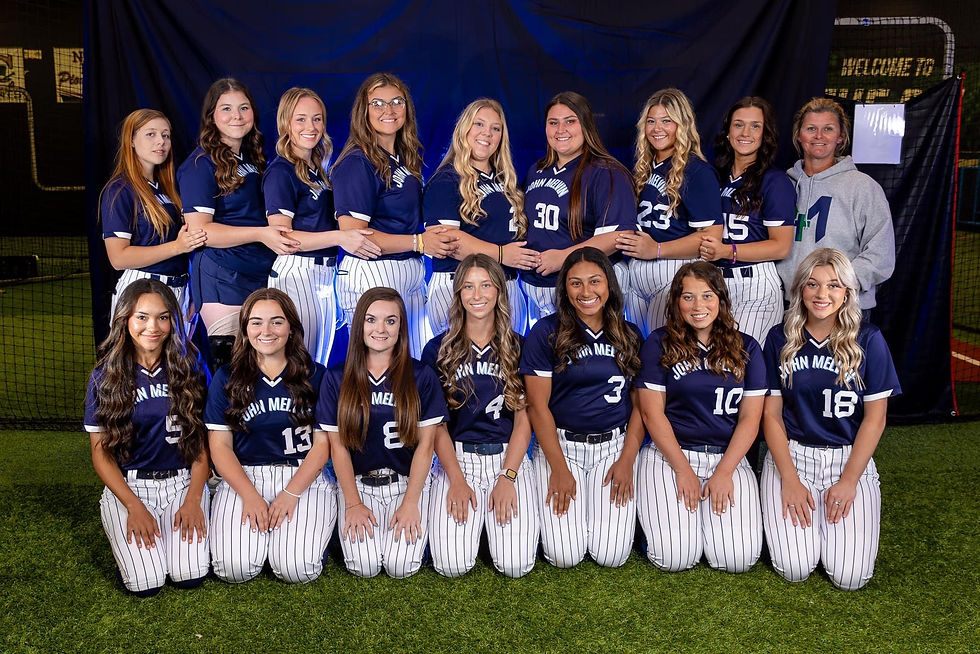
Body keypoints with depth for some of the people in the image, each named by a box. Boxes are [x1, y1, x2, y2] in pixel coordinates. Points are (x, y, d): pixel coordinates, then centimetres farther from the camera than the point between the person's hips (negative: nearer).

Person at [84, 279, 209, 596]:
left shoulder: (188, 369, 2)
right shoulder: (106, 377, -1)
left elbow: (202, 441, 3)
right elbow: (101, 453, 0)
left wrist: (193, 499, -9)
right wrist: (134, 507, -11)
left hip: (183, 482, 1)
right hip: (127, 485, 0)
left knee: (190, 576, -18)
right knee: (146, 582, -18)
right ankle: (128, 533, 14)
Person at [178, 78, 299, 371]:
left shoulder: (254, 158, 16)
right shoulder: (201, 163, -6)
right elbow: (198, 230, -15)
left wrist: (280, 236, 9)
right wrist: (260, 233, -22)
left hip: (262, 274, 7)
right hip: (222, 277, -7)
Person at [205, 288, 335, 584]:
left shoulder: (315, 376, 4)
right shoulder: (227, 379, 7)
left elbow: (323, 443, 0)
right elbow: (220, 446, 2)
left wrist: (291, 494, -12)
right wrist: (250, 496, -12)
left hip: (303, 477, -1)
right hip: (243, 477, 1)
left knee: (297, 568, -22)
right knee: (234, 568, -21)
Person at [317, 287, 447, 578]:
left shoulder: (422, 376, -2)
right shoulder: (337, 379, 0)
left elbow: (425, 443, -3)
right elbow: (338, 446, 0)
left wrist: (410, 502, -9)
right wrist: (353, 503, -6)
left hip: (408, 481, 0)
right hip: (358, 482, 1)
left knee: (401, 566, -17)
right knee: (364, 566, -17)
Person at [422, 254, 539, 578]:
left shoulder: (518, 348, 5)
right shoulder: (438, 350, 3)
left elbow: (524, 420, 2)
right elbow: (435, 423, 1)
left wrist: (507, 478, -9)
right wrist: (457, 480, -10)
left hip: (509, 457, 1)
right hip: (457, 458, 0)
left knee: (516, 564, -15)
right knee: (453, 564, -15)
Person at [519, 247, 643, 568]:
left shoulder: (630, 335, 6)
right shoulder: (546, 332, -4)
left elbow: (640, 404, 7)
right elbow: (537, 406, -6)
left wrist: (627, 460, -5)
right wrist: (559, 469, -10)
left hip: (614, 445, 2)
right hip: (560, 445, -2)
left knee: (611, 555, -9)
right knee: (565, 556, -12)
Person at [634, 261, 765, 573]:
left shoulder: (746, 348, 7)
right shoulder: (659, 344, 0)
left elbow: (750, 418, 3)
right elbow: (652, 413, -4)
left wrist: (724, 472, -8)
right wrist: (683, 470, -10)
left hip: (728, 457, 2)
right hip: (669, 454, -2)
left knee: (738, 559, -15)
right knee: (675, 558, -17)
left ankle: (712, 507, 15)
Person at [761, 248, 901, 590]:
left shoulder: (868, 340, -3)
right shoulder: (780, 338, 0)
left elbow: (875, 418, -2)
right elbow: (771, 414, 0)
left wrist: (848, 480, -9)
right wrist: (789, 480, -9)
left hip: (850, 457, 0)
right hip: (791, 454, 0)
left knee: (850, 575, -14)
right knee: (794, 569, -16)